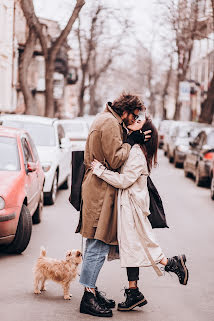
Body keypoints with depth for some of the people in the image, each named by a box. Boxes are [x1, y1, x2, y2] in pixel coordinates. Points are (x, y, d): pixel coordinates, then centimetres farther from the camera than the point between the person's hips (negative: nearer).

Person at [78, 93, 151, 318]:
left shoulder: (106, 120, 19)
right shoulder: (110, 123, -15)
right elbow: (116, 160, -18)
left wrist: (133, 137, 6)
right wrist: (132, 139, -9)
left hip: (96, 189, 11)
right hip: (100, 192, -11)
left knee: (96, 246, 15)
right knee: (98, 246, -8)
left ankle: (91, 290, 22)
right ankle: (88, 296, -4)